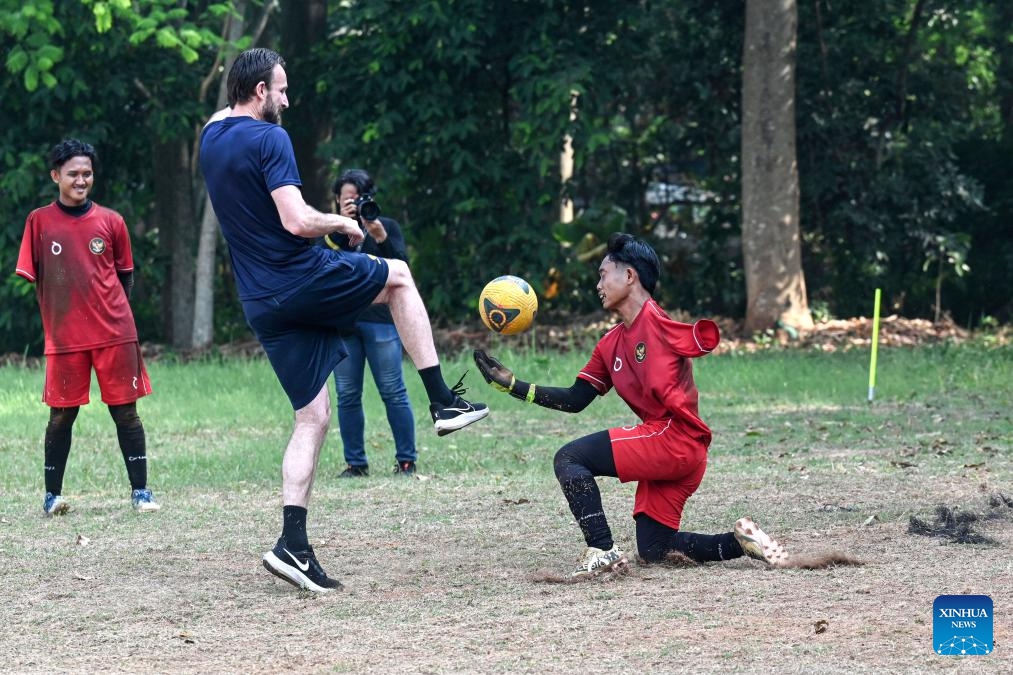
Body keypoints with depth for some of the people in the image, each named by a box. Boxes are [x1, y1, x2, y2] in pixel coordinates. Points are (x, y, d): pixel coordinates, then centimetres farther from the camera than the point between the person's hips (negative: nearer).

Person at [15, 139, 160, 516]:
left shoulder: (111, 222, 4)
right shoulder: (40, 222, 2)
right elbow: (33, 277, 6)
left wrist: (112, 313, 4)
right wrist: (55, 320, 2)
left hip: (115, 334, 1)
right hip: (64, 338, -1)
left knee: (125, 410, 2)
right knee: (61, 414, 3)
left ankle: (140, 490, 6)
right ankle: (52, 494, 12)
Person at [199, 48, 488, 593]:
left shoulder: (212, 136, 12)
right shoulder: (268, 138, -14)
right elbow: (297, 221, -22)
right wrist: (343, 222, -5)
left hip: (262, 304, 7)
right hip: (305, 279, -7)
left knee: (312, 419, 8)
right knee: (398, 275, 21)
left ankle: (293, 544, -4)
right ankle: (443, 401, 15)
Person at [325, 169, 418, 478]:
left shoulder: (387, 226, 10)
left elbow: (401, 265, -3)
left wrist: (380, 236, -16)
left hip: (380, 319, -2)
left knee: (393, 392, -6)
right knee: (347, 394, 1)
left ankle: (406, 460, -1)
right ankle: (355, 462, 6)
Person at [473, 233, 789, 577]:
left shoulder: (656, 320, -9)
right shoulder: (611, 344, 17)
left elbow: (708, 339, -16)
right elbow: (575, 400, 18)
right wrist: (511, 384, 16)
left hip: (676, 439, -10)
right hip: (665, 449, 10)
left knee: (570, 459, -12)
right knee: (653, 550, 12)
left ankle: (602, 551, -15)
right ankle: (740, 542, 9)